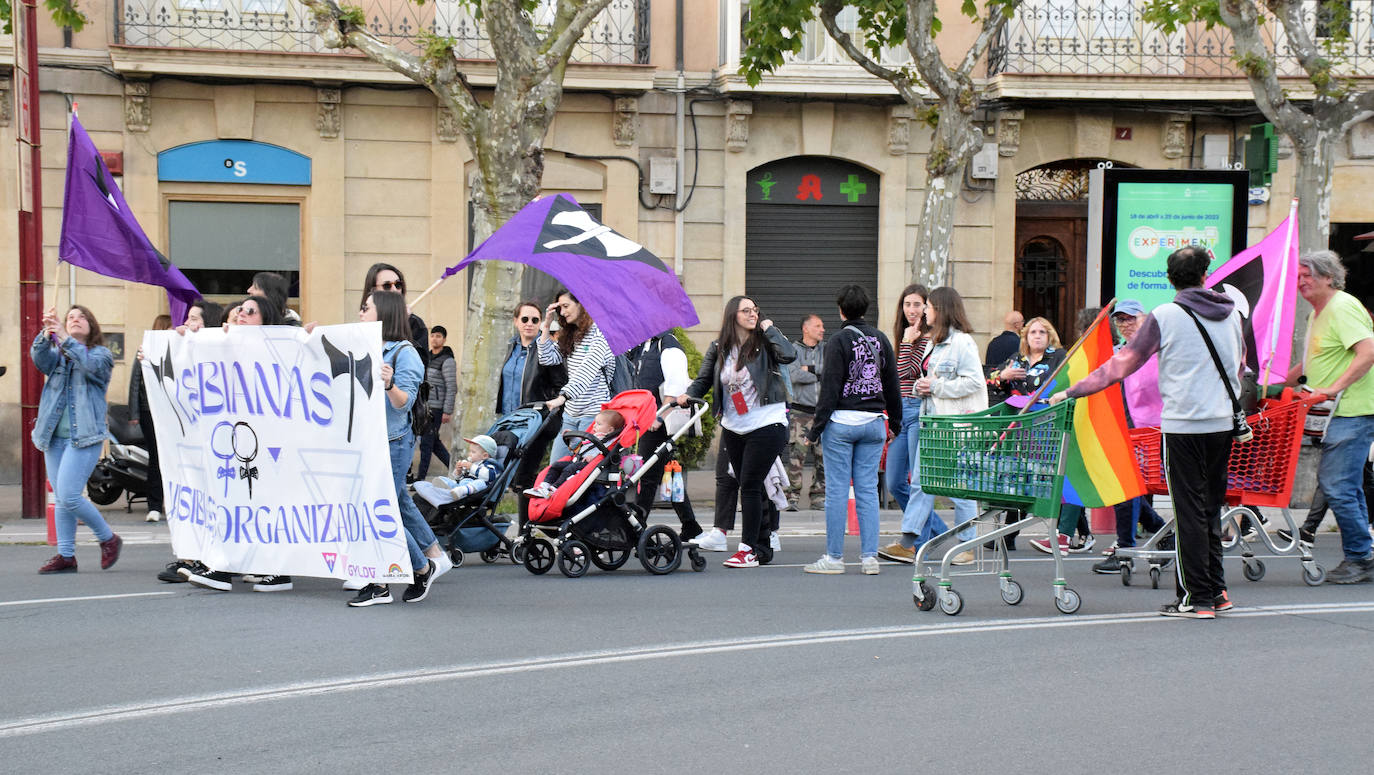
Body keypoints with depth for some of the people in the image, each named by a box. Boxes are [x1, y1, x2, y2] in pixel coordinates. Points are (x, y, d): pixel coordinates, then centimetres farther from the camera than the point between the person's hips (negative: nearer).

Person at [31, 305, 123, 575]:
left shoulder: (101, 354, 5)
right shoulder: (57, 354, 16)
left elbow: (91, 364, -18)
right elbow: (39, 358, -6)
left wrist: (65, 338, -29)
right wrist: (47, 333, -25)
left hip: (84, 437, -5)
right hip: (55, 436, 5)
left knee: (69, 496, -14)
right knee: (61, 499, 6)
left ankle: (108, 539, 4)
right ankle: (66, 556, 13)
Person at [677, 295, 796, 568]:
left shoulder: (764, 343, -4)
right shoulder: (718, 349, 7)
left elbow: (789, 354, -22)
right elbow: (703, 379, 9)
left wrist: (769, 330, -12)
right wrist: (688, 396, -9)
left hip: (766, 425, -5)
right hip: (733, 429, 5)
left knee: (750, 485, -8)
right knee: (748, 486, 11)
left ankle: (748, 550, -4)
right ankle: (763, 541, 23)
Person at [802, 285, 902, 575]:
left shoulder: (839, 341, -8)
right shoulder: (881, 340, 8)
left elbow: (830, 389, -11)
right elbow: (892, 385, 14)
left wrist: (816, 428, -8)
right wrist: (895, 422, 24)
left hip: (842, 422, -5)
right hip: (874, 422, 5)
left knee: (837, 490, 0)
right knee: (868, 490, 7)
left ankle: (834, 557, 2)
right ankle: (870, 556, 4)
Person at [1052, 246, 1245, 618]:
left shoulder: (1165, 316, -8)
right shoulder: (1231, 314, 8)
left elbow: (1123, 363, -5)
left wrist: (1073, 391, 3)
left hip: (1184, 424, -5)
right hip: (1223, 422, 5)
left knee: (1190, 512, -1)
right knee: (1210, 509, 15)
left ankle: (1198, 598, 0)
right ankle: (1216, 591, 19)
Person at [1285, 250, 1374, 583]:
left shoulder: (1343, 308, -12)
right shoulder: (1318, 313, 19)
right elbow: (1315, 362, 31)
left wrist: (1334, 388, -27)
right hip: (1337, 415, 10)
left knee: (1337, 486, -11)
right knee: (1346, 487, 12)